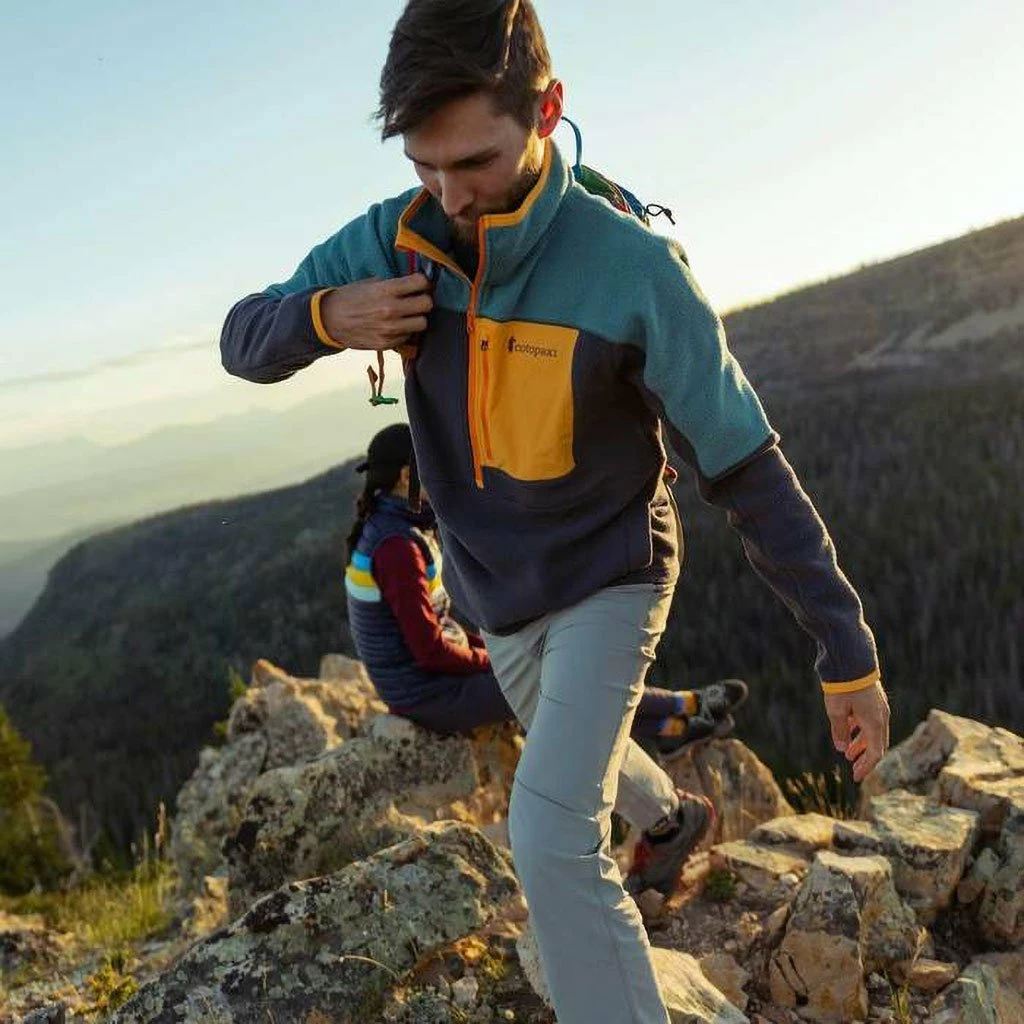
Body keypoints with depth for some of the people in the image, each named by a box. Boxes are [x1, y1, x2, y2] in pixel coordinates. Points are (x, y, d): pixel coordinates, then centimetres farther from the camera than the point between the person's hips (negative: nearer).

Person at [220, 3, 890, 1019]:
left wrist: (848, 656, -21)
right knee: (576, 750, 31)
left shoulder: (632, 267, -29)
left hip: (607, 580, -5)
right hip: (496, 592, 6)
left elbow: (748, 470, -23)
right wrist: (325, 316, -30)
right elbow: (242, 343, -5)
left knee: (550, 838, -20)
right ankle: (670, 817, 64)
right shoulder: (392, 241, -16)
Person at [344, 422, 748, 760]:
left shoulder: (390, 526, 5)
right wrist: (494, 659, -10)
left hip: (420, 675, 9)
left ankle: (665, 730, 21)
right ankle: (684, 706, 17)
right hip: (429, 694, -9)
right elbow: (429, 648, -25)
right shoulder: (398, 547, -26)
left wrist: (483, 643, 6)